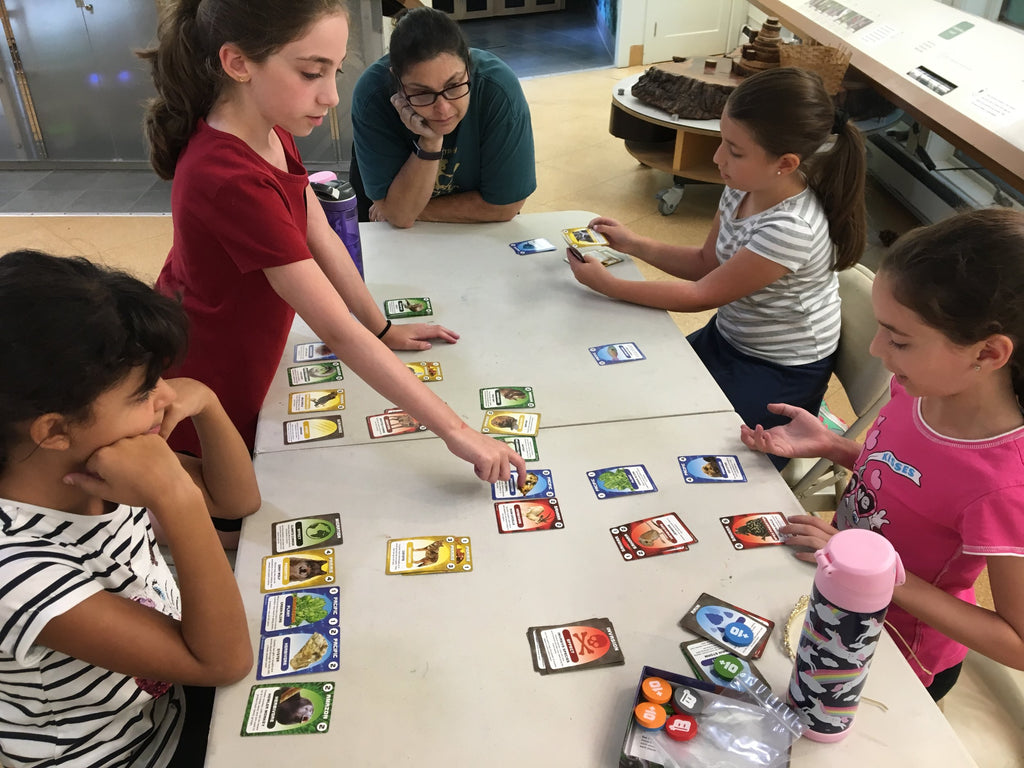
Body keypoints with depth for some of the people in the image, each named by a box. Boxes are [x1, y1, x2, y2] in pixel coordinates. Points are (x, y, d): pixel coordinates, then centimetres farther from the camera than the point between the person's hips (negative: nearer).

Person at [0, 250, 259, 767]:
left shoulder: (90, 461, -17)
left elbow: (238, 500, -4)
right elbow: (225, 660, -33)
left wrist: (206, 404, -22)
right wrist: (175, 496, -42)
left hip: (174, 693, 6)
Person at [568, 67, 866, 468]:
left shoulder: (791, 229, -32)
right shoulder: (743, 188, -9)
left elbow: (701, 295, -23)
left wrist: (606, 284, -19)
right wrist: (636, 244, -6)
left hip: (780, 375, -7)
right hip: (727, 338, 7)